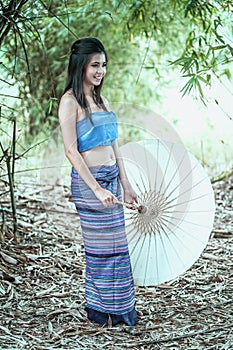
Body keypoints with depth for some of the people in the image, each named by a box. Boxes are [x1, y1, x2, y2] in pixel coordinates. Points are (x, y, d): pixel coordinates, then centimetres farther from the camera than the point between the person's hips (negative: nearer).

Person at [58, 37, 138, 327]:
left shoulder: (100, 99, 14)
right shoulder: (70, 101, -9)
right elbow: (71, 151, -15)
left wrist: (125, 185, 15)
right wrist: (97, 189, -20)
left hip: (111, 179, 7)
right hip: (88, 180, -7)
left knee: (112, 245, 11)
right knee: (104, 246, 0)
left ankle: (117, 309, 23)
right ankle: (102, 310, 15)